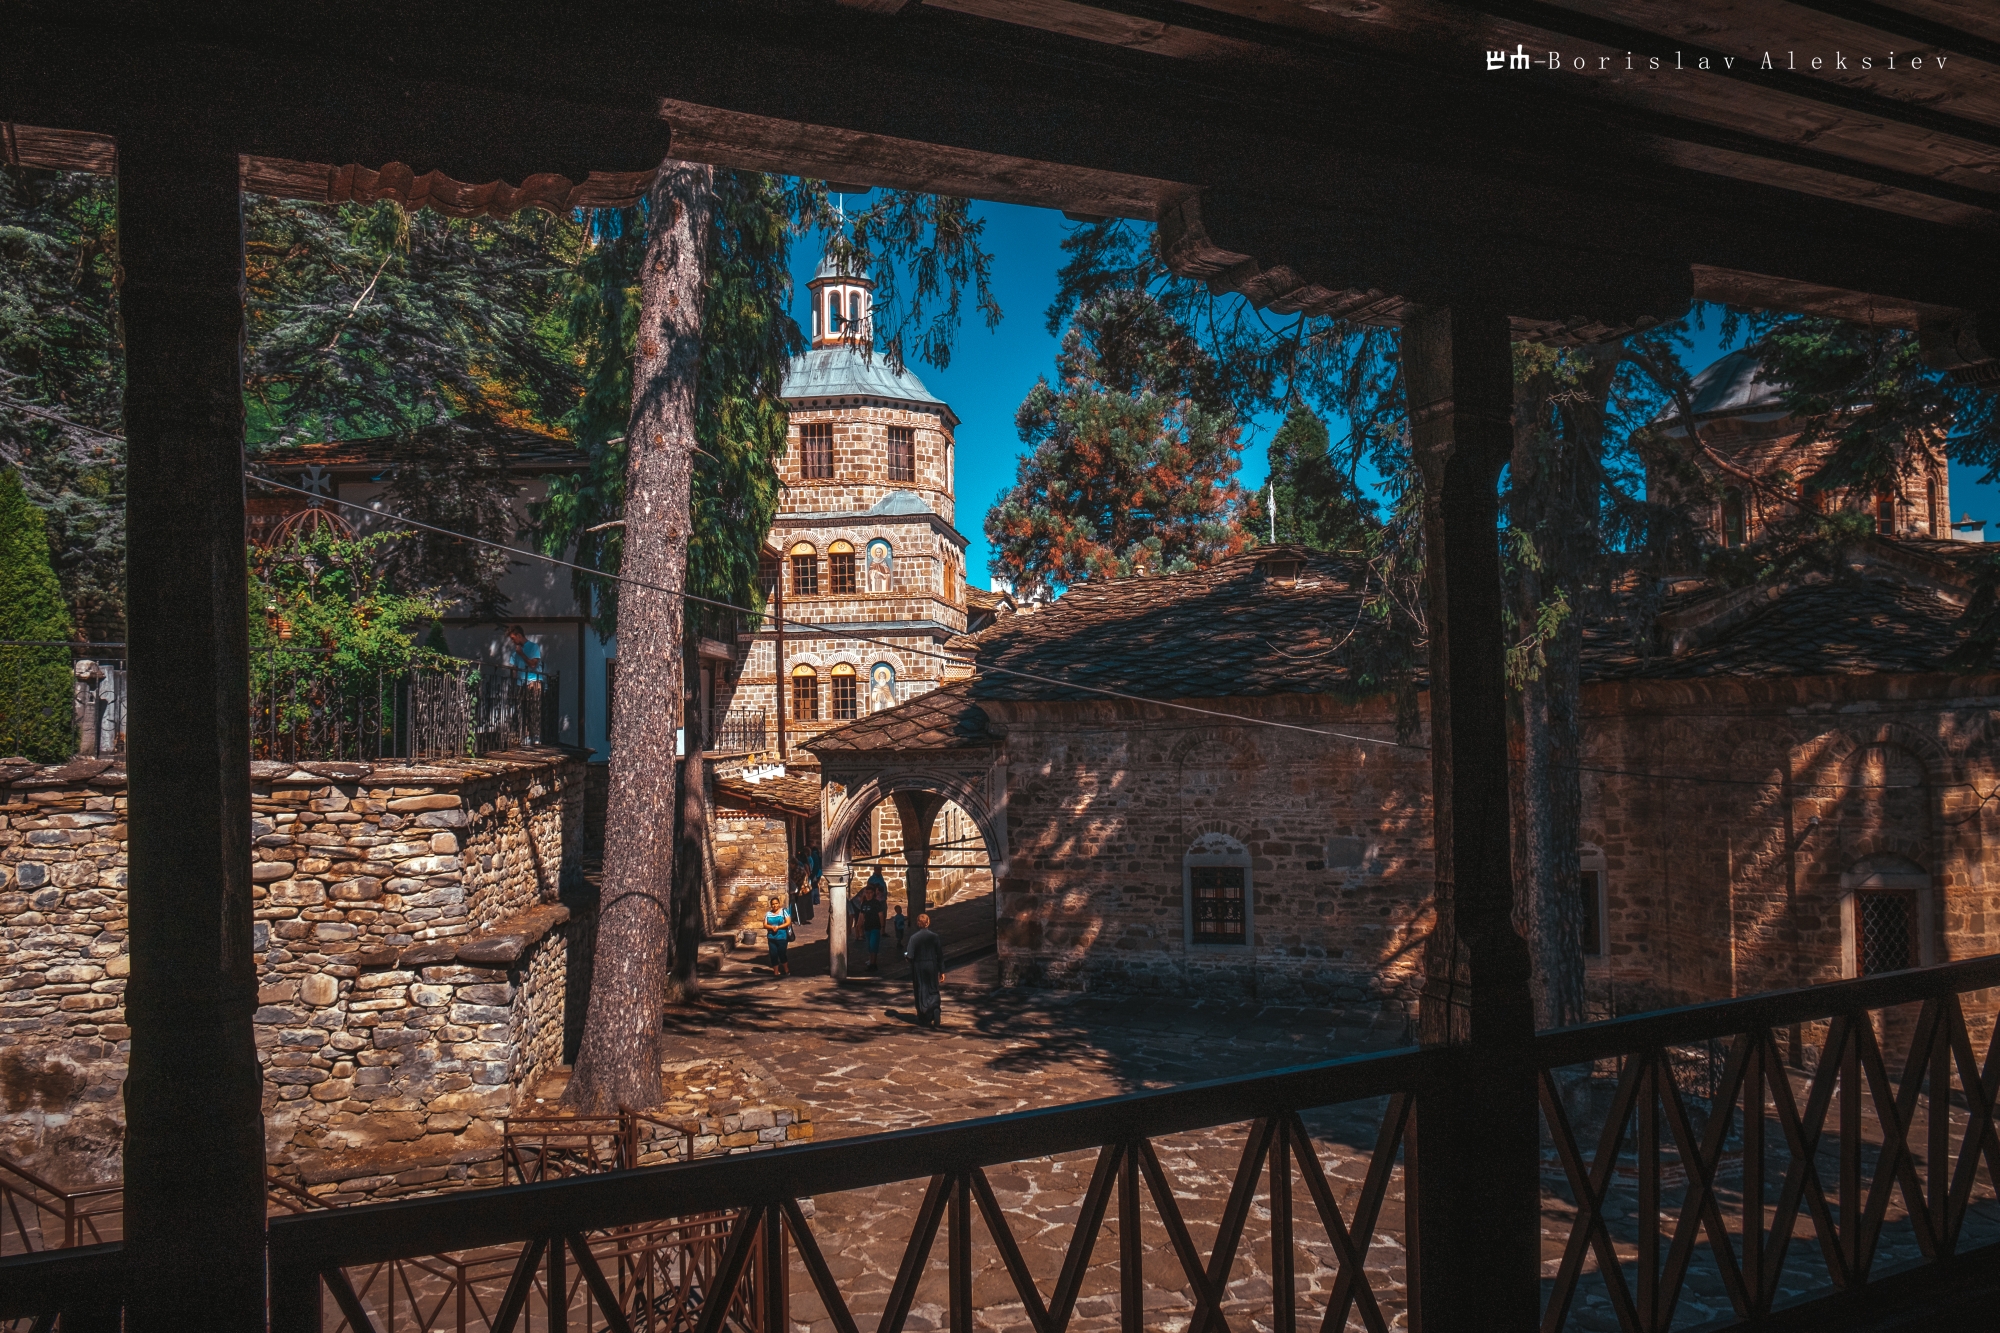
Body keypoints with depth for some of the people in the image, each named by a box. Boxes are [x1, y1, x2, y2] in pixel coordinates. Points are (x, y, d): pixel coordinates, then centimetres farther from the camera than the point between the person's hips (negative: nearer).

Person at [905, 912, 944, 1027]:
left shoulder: (914, 937, -11)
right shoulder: (934, 936, -6)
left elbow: (910, 956, -13)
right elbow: (940, 955, -3)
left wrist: (905, 954, 11)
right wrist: (942, 971, 4)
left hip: (918, 968, -1)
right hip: (932, 966, 1)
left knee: (921, 992, 10)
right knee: (933, 991, 12)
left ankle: (924, 1020, 15)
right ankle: (936, 1010, -13)